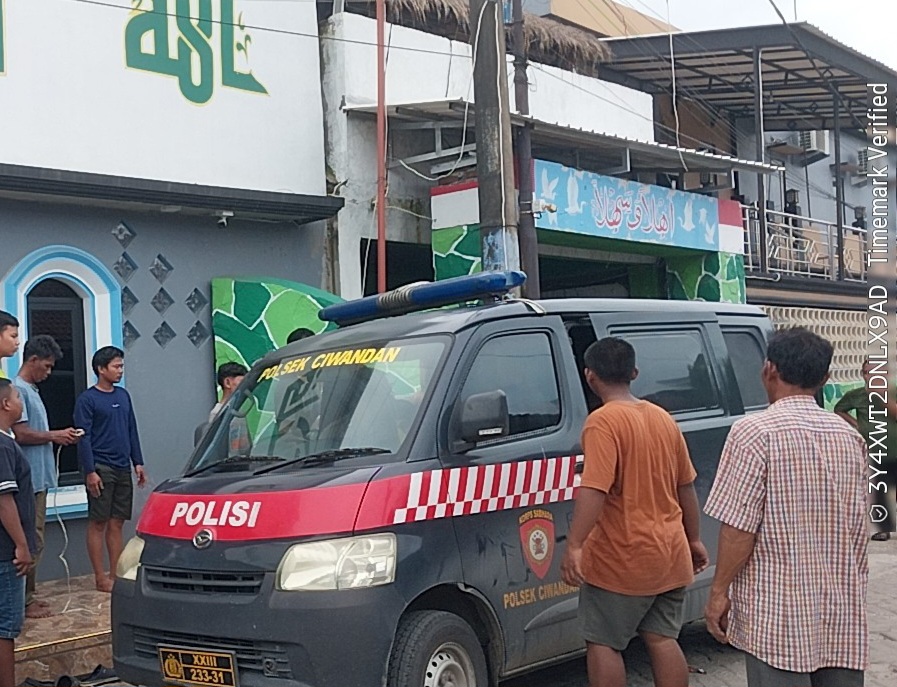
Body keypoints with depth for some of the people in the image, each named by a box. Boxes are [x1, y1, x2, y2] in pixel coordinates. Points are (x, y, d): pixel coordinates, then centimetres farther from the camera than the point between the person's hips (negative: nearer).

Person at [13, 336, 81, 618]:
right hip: (30, 478, -10)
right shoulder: (19, 390, -13)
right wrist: (55, 436, -10)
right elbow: (21, 434, -20)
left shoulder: (31, 391, 18)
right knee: (32, 541, -6)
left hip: (38, 478, 10)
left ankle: (27, 597, 19)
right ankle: (25, 602, 0)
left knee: (33, 539, 13)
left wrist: (59, 436, 11)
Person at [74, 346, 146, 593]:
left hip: (122, 470, 6)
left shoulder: (123, 396, 13)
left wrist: (137, 462, 12)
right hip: (100, 470, -6)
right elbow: (84, 438, -9)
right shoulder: (87, 399, -6)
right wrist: (90, 471, -14)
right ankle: (100, 577, 4)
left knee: (117, 524, 8)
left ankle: (116, 574, 13)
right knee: (98, 523, 0)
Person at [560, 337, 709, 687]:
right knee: (662, 639, 13)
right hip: (670, 555, 7)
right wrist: (694, 539, 24)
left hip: (622, 559, -7)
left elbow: (593, 490, -26)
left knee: (603, 643, 5)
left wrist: (574, 546, -28)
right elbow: (686, 487, 15)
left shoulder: (603, 422, -15)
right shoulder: (663, 419, 9)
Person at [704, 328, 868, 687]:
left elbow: (739, 527, -15)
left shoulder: (755, 432, -13)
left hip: (779, 612, -6)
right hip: (844, 611, 6)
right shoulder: (849, 436, 7)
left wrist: (719, 591, -5)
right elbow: (857, 525, 15)